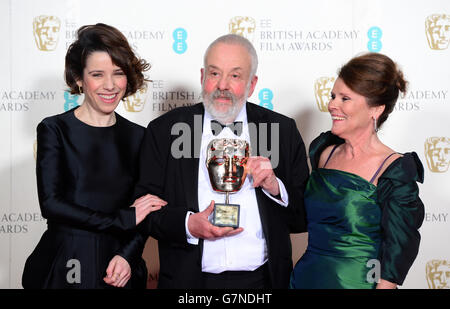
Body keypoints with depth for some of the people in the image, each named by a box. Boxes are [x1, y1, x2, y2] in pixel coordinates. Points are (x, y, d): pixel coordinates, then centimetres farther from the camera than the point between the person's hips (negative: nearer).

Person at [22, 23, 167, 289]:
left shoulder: (137, 136, 4)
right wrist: (124, 218, -14)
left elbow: (144, 211, 6)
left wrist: (127, 256, -10)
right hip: (63, 266, -2)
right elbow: (51, 204, -13)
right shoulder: (54, 129, -3)